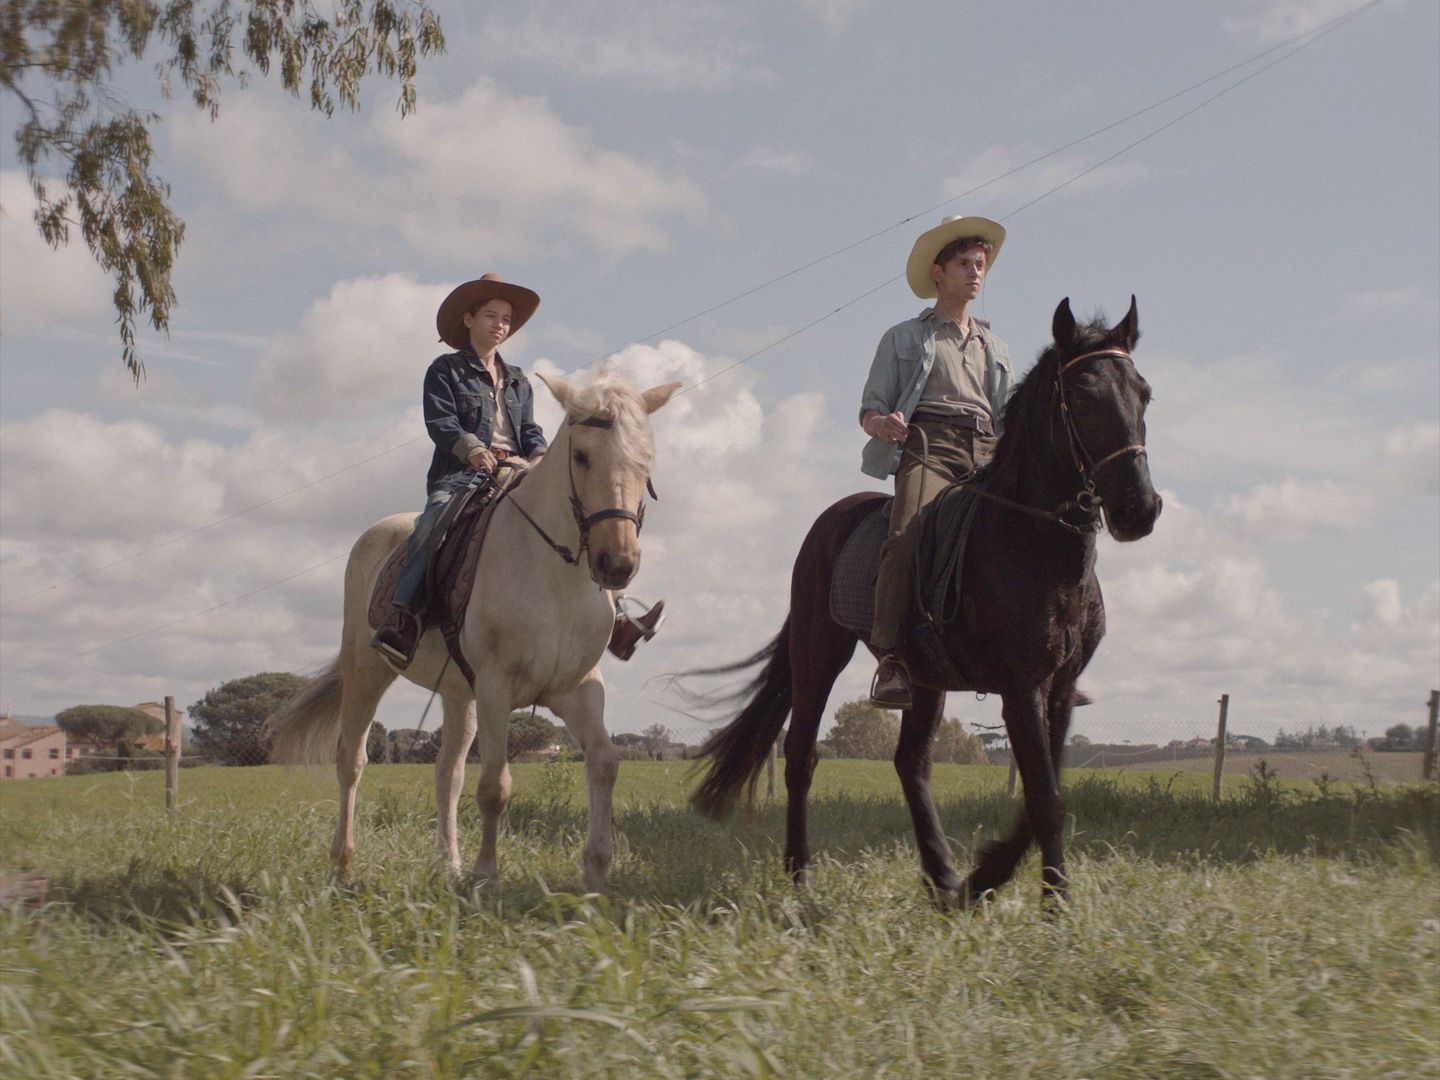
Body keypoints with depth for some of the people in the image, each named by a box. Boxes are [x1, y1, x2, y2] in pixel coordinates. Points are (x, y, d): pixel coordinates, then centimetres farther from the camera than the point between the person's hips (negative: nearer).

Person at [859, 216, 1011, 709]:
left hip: (986, 454, 4)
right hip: (926, 446, -4)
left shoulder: (995, 349, 31)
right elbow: (870, 410, 11)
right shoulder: (904, 338, 19)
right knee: (908, 535, -31)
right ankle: (890, 660, -35)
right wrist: (883, 424, -13)